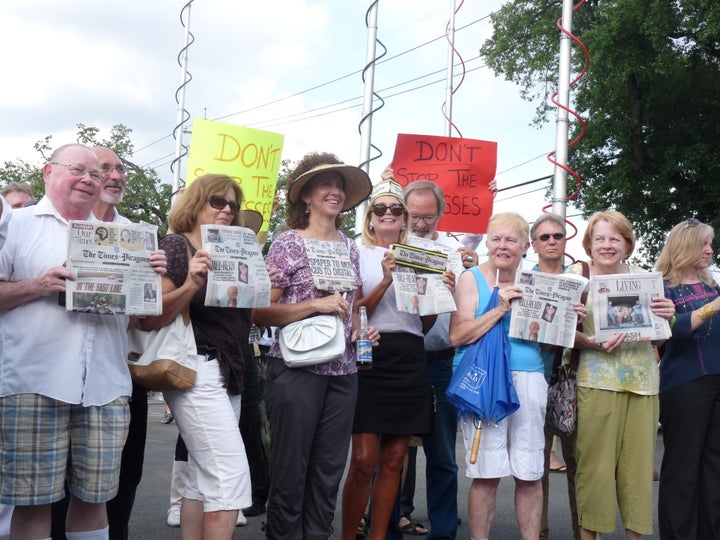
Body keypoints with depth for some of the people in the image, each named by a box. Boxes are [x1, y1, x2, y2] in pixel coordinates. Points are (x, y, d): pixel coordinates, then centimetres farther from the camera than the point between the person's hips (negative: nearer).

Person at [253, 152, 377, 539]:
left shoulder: (350, 247, 13)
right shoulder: (288, 243, -4)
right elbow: (260, 313, -9)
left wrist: (361, 329, 4)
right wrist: (316, 305, -18)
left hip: (343, 372, 5)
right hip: (297, 368, -5)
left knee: (328, 473, 9)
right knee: (290, 471, 1)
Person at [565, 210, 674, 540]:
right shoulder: (577, 276, 2)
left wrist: (667, 316, -6)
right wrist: (594, 344, -19)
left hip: (642, 381, 3)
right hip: (596, 381, -3)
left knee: (638, 460, 6)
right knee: (595, 461, -2)